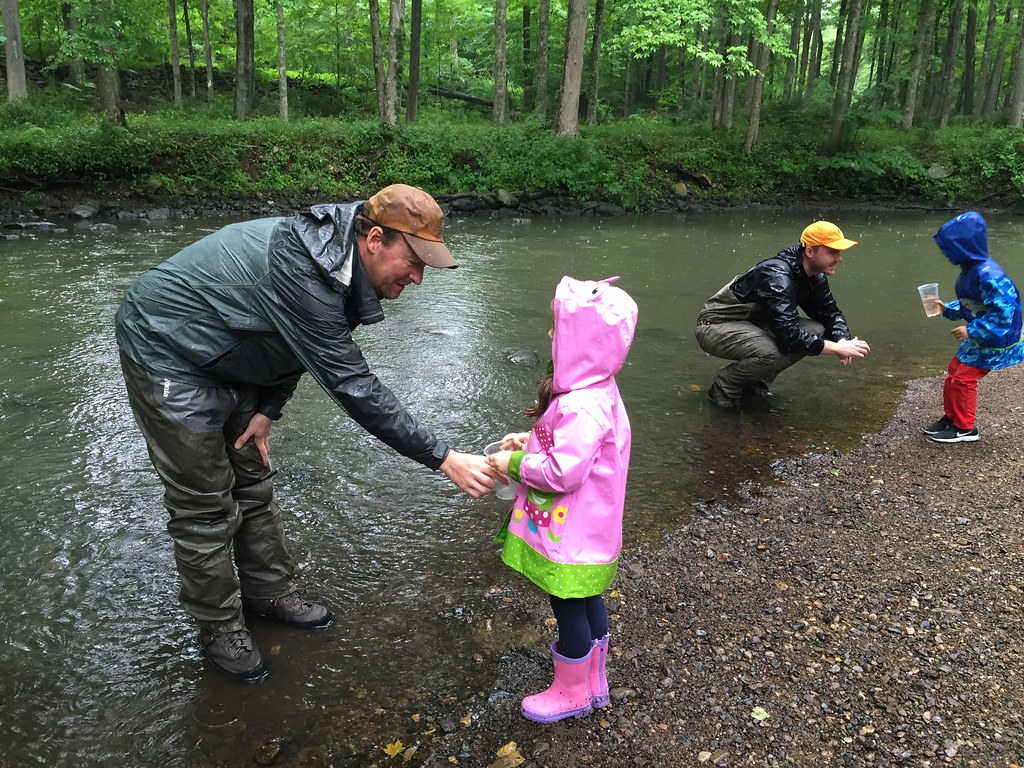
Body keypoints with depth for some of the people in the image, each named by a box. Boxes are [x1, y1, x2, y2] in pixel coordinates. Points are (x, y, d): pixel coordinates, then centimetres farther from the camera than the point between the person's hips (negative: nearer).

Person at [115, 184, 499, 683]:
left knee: (252, 482, 16)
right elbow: (351, 385, -37)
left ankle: (270, 592, 33)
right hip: (167, 356, -8)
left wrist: (267, 410, -4)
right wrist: (444, 459, -35)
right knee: (206, 506, 0)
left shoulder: (337, 254, -8)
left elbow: (301, 344, 6)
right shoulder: (297, 270, -37)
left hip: (223, 359, 9)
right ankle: (219, 628, 20)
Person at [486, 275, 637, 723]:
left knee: (569, 610, 11)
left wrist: (515, 463, -18)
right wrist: (531, 442, 3)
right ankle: (594, 683, 44)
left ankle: (571, 693, 33)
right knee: (588, 604, 24)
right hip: (585, 531, 10)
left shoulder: (582, 406, -31)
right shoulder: (595, 392, 1)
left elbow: (563, 472, -32)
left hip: (572, 537, -10)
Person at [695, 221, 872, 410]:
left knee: (816, 330, -6)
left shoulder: (815, 277, -2)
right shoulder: (777, 276, -30)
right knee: (772, 352, -36)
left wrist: (842, 340, -14)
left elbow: (830, 312, 8)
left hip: (753, 324, 9)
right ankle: (724, 386, -8)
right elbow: (789, 336, -37)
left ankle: (755, 381, 6)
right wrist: (838, 349, -32)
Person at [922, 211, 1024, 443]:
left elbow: (1002, 313, -30)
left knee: (963, 378, -4)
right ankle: (950, 418, 29)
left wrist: (971, 330, -27)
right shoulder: (971, 269, 1)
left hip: (995, 339, -9)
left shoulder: (989, 275, -30)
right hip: (979, 336, 9)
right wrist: (946, 308, 7)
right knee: (953, 372, 14)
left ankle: (965, 428, 11)